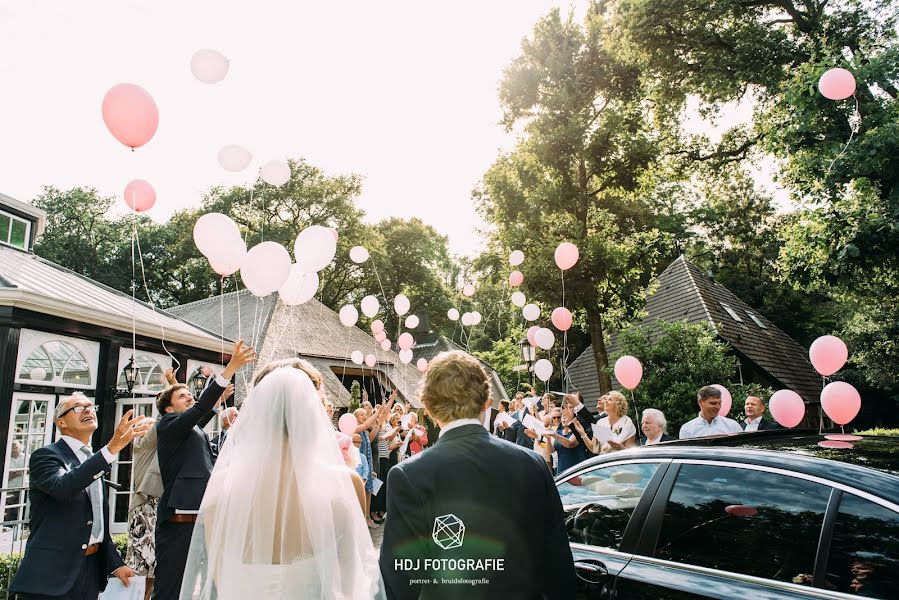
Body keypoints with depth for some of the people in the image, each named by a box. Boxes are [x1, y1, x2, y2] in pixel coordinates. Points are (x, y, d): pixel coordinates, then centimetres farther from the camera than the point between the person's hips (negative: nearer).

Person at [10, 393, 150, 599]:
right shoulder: (45, 455, -7)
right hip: (52, 574, -7)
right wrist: (112, 448, -39)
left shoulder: (96, 462, 15)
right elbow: (63, 488, -29)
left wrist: (116, 563, 9)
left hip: (93, 568, 7)